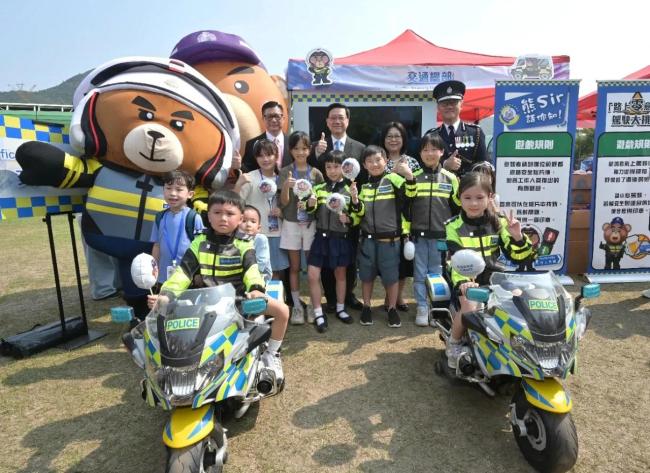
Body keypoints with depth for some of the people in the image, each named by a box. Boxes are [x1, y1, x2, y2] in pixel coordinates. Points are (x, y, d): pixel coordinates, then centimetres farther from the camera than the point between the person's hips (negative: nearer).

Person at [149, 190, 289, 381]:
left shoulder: (244, 244, -4)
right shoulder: (200, 243, 1)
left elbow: (251, 270, -21)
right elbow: (183, 272, -4)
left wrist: (256, 289, -43)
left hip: (238, 297, -1)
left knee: (282, 310, -19)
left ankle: (271, 355, 7)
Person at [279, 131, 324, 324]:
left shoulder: (316, 173, 1)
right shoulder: (285, 172, -2)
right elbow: (283, 203, -6)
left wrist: (311, 203, -15)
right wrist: (286, 187, -25)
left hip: (311, 224, 1)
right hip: (291, 224, 0)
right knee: (294, 267, 8)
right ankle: (297, 306, 18)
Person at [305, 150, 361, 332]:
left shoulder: (350, 190, 1)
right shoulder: (318, 188, 6)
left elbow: (358, 216, 0)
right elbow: (310, 210, 3)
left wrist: (349, 220, -21)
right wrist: (310, 204, -18)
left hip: (341, 239, -1)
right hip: (321, 237, 1)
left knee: (340, 274, 13)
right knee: (312, 275, -6)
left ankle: (340, 309, 31)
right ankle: (318, 314, 8)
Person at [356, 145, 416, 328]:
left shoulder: (393, 179, -5)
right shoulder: (364, 185, 7)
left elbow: (410, 194, -21)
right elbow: (361, 212, 7)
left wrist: (409, 176, -37)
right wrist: (356, 201, -13)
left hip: (390, 238, -3)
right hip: (368, 238, 3)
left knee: (391, 276, 6)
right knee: (367, 275, 12)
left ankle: (392, 310, 23)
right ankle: (366, 307, 28)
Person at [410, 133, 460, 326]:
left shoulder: (450, 178, 4)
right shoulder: (413, 176, 2)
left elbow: (457, 207, 8)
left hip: (441, 234, 0)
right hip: (419, 234, 0)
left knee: (437, 272, 10)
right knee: (420, 273, 6)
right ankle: (422, 307, 17)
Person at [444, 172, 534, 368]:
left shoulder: (498, 223, 4)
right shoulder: (453, 226, -5)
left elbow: (517, 256, 3)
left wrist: (518, 237, -17)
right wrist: (462, 282, -33)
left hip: (494, 275, 4)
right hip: (466, 279, -4)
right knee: (470, 309, -31)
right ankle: (453, 344, -1)